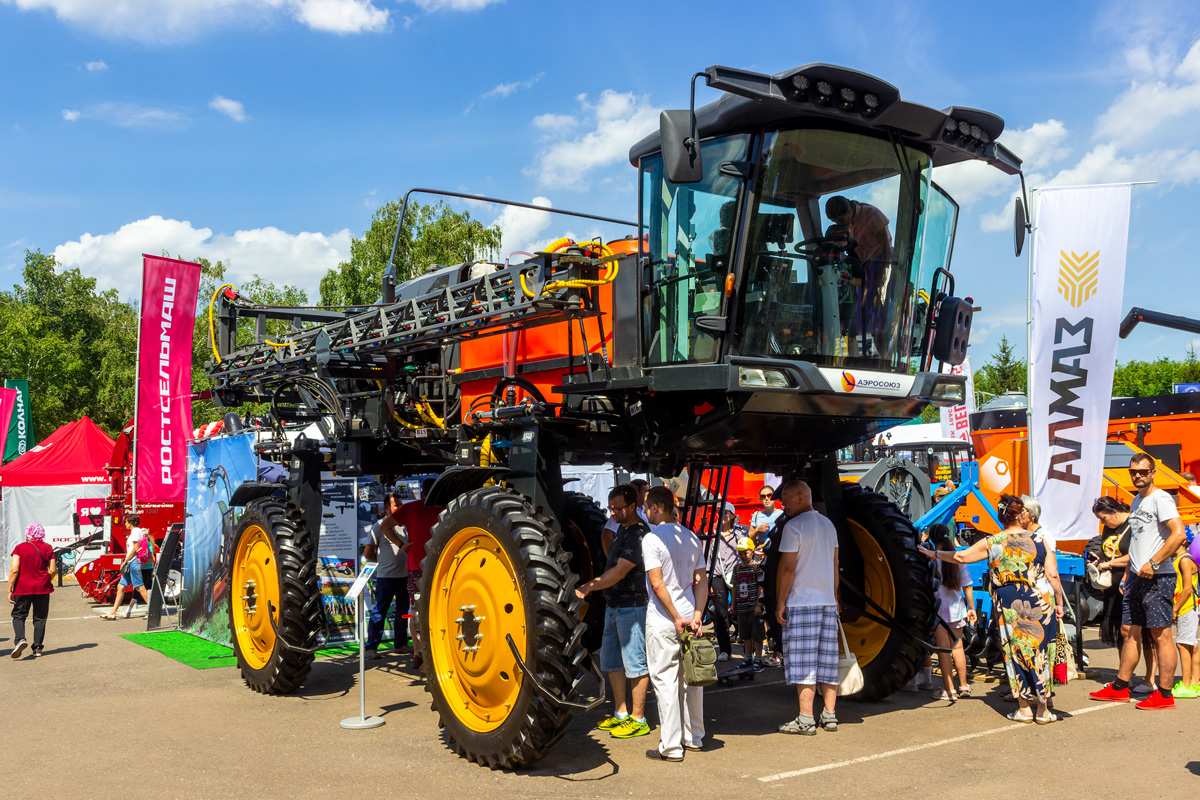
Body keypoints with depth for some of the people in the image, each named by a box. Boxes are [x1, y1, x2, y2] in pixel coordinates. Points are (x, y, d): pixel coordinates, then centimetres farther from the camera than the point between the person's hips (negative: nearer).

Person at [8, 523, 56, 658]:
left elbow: (14, 570, -11)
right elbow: (52, 571, -1)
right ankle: (37, 648, 10)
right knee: (40, 618, 9)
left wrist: (9, 590, -7)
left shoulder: (20, 548, -4)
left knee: (18, 615, 8)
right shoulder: (48, 548, 2)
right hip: (42, 589, 2)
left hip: (23, 588, -2)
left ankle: (20, 639, -17)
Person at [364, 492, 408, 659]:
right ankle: (371, 647, 2)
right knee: (379, 611, -4)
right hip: (386, 577, -6)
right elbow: (367, 553, -2)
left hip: (404, 576, 6)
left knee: (403, 611, 12)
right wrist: (384, 561, 6)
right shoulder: (379, 527, -2)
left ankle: (400, 643, 24)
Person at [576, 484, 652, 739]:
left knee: (635, 663, -2)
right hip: (614, 606, 10)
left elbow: (619, 572, -21)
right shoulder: (622, 528, 13)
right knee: (611, 661, 14)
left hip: (632, 606, -10)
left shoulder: (639, 534, -17)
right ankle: (621, 714, 24)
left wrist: (590, 587, -16)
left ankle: (638, 720, 6)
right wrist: (593, 583, 16)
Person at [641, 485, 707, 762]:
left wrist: (676, 618, -13)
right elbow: (701, 581, 6)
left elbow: (657, 585, -17)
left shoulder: (652, 538, -11)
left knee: (665, 681, -1)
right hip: (689, 617, 7)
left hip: (662, 621, -7)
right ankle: (694, 737, 25)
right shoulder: (691, 538, 10)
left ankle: (671, 746, 2)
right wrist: (697, 615, 1)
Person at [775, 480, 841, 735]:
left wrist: (780, 602, -8)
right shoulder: (828, 524, 14)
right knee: (827, 661, 10)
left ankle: (806, 720, -5)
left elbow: (788, 568, -13)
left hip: (801, 602, -7)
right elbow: (834, 566, 17)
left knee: (803, 662, -5)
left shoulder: (794, 526, -10)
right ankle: (829, 715, 13)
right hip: (828, 602, 7)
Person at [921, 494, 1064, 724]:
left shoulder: (992, 543, 0)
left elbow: (960, 556, 5)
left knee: (1016, 653, 9)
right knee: (1040, 652, 6)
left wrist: (933, 554, 19)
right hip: (1040, 602, 0)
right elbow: (1053, 576, -4)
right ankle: (1043, 710, 12)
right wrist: (1059, 603, 7)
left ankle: (1024, 708, 14)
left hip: (1008, 605, 0)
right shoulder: (1040, 540, -1)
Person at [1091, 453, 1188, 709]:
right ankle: (1120, 688, 18)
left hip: (1158, 577, -9)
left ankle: (1164, 695, 2)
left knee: (1161, 634, -4)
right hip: (1138, 577, 9)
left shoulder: (1160, 499, -10)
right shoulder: (1136, 501, 18)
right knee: (1131, 631, 12)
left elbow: (1179, 534, -22)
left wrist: (1153, 564, -23)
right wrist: (1128, 572, 21)